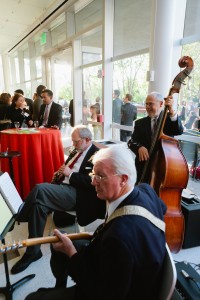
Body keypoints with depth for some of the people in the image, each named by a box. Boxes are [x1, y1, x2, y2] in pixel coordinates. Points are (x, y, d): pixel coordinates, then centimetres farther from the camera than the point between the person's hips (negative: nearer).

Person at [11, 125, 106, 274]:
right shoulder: (76, 152, 19)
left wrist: (70, 174, -14)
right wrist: (62, 172, 6)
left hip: (78, 194, -8)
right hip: (65, 188, 8)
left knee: (40, 189, -27)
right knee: (39, 202, -19)